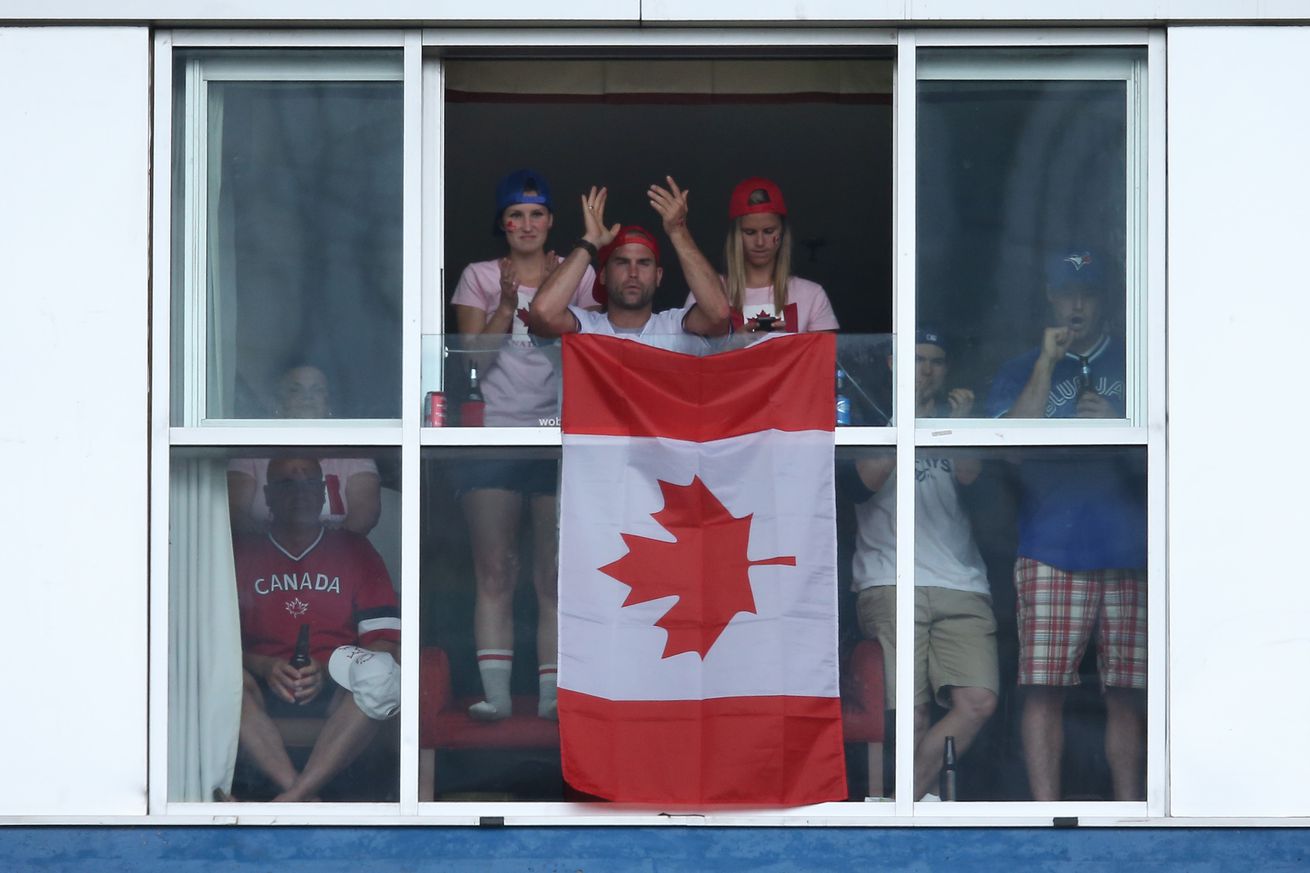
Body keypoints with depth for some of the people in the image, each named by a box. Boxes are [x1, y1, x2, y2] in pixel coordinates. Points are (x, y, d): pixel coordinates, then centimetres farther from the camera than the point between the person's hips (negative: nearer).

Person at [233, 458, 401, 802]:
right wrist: (263, 667, -17)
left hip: (335, 688, 0)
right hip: (265, 690, 0)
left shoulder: (354, 551, 14)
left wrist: (328, 671, -16)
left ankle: (292, 800, -42)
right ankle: (306, 801, -44)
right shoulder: (242, 553, 14)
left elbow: (384, 640, 3)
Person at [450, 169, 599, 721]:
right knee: (494, 571, -6)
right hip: (493, 429, 0)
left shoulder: (577, 276, 10)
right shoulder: (480, 278, 10)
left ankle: (551, 694, -4)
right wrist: (506, 305, -11)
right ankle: (494, 692, -8)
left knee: (555, 573, -4)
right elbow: (474, 359, 1)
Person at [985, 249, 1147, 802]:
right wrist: (1047, 365, -6)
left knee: (1126, 693, 1)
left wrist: (1117, 425, -5)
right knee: (1043, 687, -9)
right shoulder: (1022, 371, 15)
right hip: (1051, 553, -1)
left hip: (1129, 552, 1)